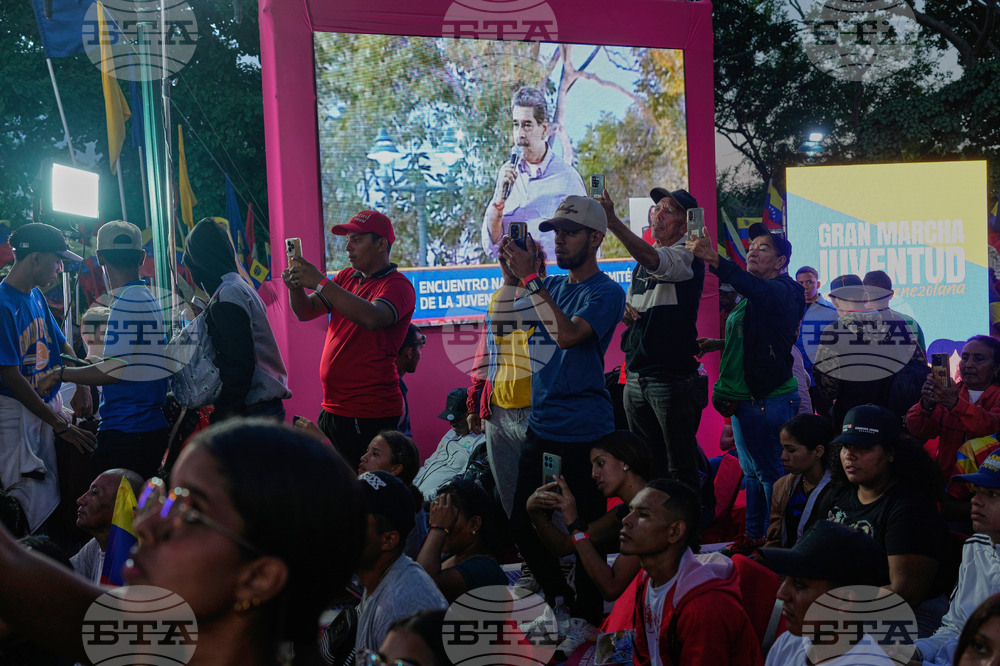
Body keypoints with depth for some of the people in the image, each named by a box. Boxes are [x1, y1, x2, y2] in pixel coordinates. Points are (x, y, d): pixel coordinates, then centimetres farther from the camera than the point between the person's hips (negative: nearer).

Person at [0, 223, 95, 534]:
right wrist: (61, 425, -20)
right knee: (36, 503, -9)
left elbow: (62, 344, 21)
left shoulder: (36, 296, 10)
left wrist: (82, 386, 2)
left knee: (51, 494, 10)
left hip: (49, 404, 8)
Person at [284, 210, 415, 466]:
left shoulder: (397, 285, -9)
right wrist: (296, 287, -11)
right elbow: (306, 312, 11)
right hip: (332, 409, 7)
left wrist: (320, 282, -28)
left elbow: (372, 318, -28)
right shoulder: (346, 277, 15)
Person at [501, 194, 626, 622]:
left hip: (584, 432, -7)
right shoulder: (552, 286, 13)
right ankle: (560, 599, 30)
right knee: (521, 526, 10)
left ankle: (587, 618, 19)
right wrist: (510, 275, -3)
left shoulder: (606, 292, -8)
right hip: (540, 425, 7)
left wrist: (530, 277, -21)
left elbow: (568, 334, -24)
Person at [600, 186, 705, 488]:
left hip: (672, 376, -8)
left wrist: (612, 220, -38)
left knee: (681, 470, -4)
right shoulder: (641, 262, 18)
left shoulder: (687, 257, -8)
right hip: (635, 377, 8)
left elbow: (653, 259, -29)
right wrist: (626, 311, 4)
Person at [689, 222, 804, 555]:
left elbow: (755, 288, -34)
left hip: (770, 399, -10)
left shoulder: (782, 291, -10)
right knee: (752, 471, 15)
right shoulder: (749, 298, 20)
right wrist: (719, 344, 18)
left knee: (770, 472, -5)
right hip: (743, 399, 10)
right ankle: (754, 535, 23)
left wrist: (714, 259, -46)